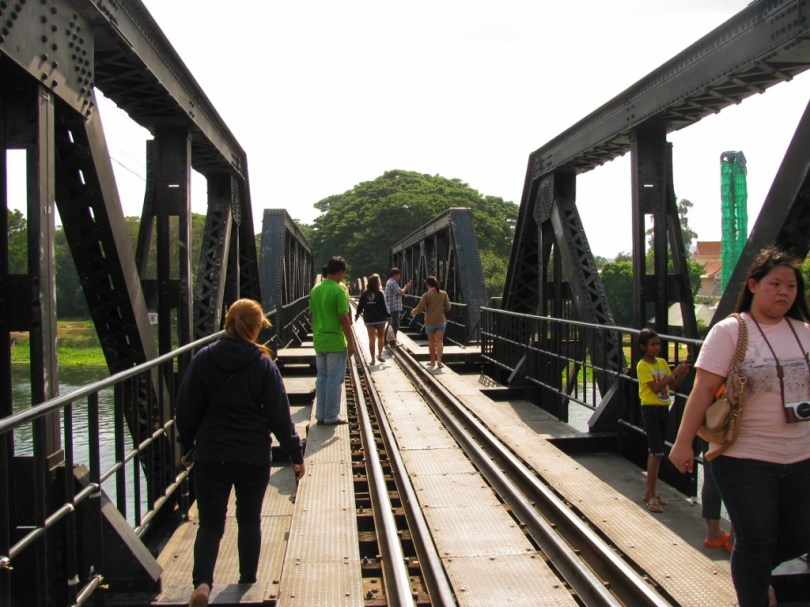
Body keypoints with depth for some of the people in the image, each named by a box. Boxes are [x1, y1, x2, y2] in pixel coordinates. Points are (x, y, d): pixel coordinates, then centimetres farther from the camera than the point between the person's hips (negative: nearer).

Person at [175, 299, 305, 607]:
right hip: (254, 458, 0)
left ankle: (202, 582, -15)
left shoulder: (202, 360, -3)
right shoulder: (263, 365, -6)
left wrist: (187, 447, 15)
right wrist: (295, 454, 3)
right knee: (249, 520, 17)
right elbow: (280, 416, -5)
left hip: (210, 457, 0)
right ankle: (247, 582, 28)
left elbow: (187, 409, 2)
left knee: (210, 523, 6)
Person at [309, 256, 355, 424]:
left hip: (319, 340, 7)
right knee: (334, 379, 2)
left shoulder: (315, 289, 6)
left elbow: (312, 315, 11)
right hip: (335, 341, -7)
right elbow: (344, 318, -18)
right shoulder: (339, 290, -15)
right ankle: (331, 416, 8)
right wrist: (350, 342, -11)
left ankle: (320, 414, 19)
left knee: (321, 377, 15)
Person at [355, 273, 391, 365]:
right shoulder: (380, 294, -9)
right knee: (380, 337, 18)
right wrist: (388, 316, 2)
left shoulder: (364, 294, -2)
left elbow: (360, 306, 2)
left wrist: (357, 315, 18)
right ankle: (379, 355, 19)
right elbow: (384, 306, -9)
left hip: (369, 320, 1)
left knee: (372, 339, 3)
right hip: (380, 319, -1)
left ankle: (373, 359, 1)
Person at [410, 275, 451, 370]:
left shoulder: (426, 295, -11)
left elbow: (419, 308, -10)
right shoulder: (444, 294, -1)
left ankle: (433, 362, 20)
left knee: (431, 341, 12)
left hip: (430, 321, -1)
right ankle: (439, 361, -17)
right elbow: (448, 308, 3)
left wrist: (413, 312, 10)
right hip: (441, 321, 1)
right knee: (439, 341, -1)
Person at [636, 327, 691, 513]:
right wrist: (675, 373, -22)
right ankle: (652, 496, -8)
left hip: (663, 409, 7)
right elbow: (655, 388, -20)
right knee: (657, 452, -12)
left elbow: (672, 386, 9)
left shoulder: (663, 363, 9)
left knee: (654, 452, 12)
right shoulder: (642, 366, -11)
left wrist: (682, 374, -8)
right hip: (650, 409, -7)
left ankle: (649, 492, 21)